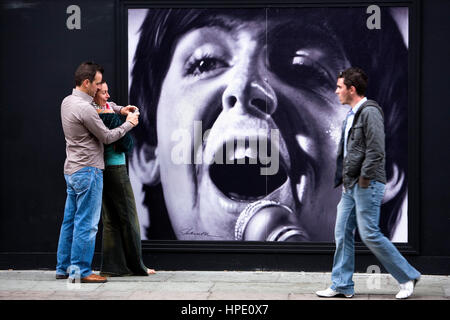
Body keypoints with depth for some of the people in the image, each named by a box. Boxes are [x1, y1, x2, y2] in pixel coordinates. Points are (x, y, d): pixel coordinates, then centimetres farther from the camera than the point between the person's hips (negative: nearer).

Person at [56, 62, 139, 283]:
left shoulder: (68, 102, 11)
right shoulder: (84, 109, -19)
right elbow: (107, 137, -10)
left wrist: (119, 109, 17)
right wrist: (129, 124, 3)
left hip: (72, 171, 10)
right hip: (87, 171, -10)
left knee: (70, 220, 13)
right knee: (86, 223, -5)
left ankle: (63, 268, 18)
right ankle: (80, 271, -3)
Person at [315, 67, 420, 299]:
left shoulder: (370, 112, -13)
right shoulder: (351, 115, 17)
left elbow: (376, 151, -19)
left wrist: (363, 179, -17)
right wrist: (343, 179, 16)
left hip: (367, 184, -10)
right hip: (351, 186, 10)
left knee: (369, 234, -8)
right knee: (342, 234, 7)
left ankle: (407, 277, 4)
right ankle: (342, 285, 13)